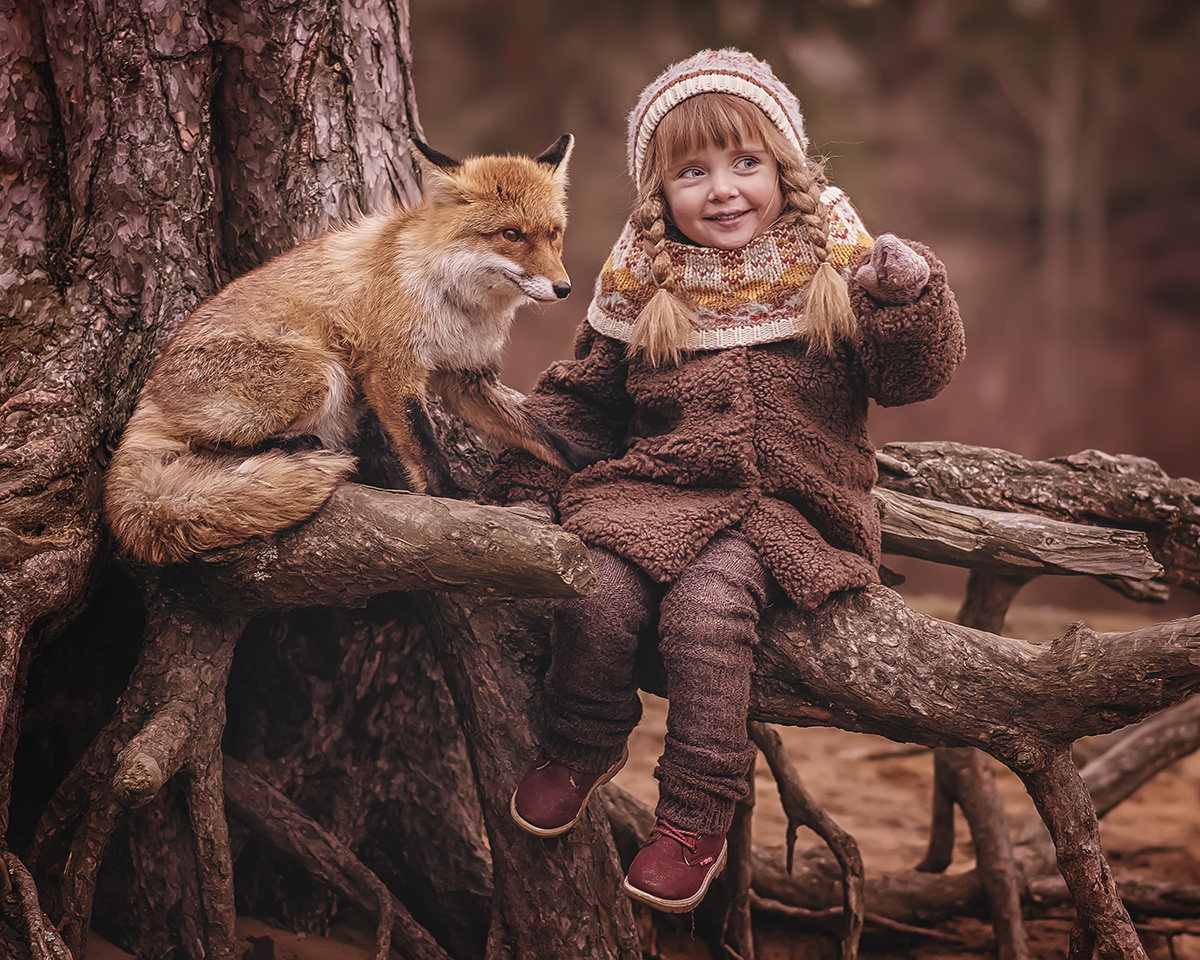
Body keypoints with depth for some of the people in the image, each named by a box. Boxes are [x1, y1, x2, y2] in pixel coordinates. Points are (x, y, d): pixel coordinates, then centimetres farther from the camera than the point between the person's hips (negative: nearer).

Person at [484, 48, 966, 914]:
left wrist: (909, 297, -20)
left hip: (790, 508, -2)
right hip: (659, 491, 3)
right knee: (598, 592, -24)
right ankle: (583, 746, 8)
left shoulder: (831, 265, 3)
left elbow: (910, 377, -2)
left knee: (706, 607, -28)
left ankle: (697, 818, -12)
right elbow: (581, 396, 16)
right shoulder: (642, 286, 8)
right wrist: (526, 470, 3)